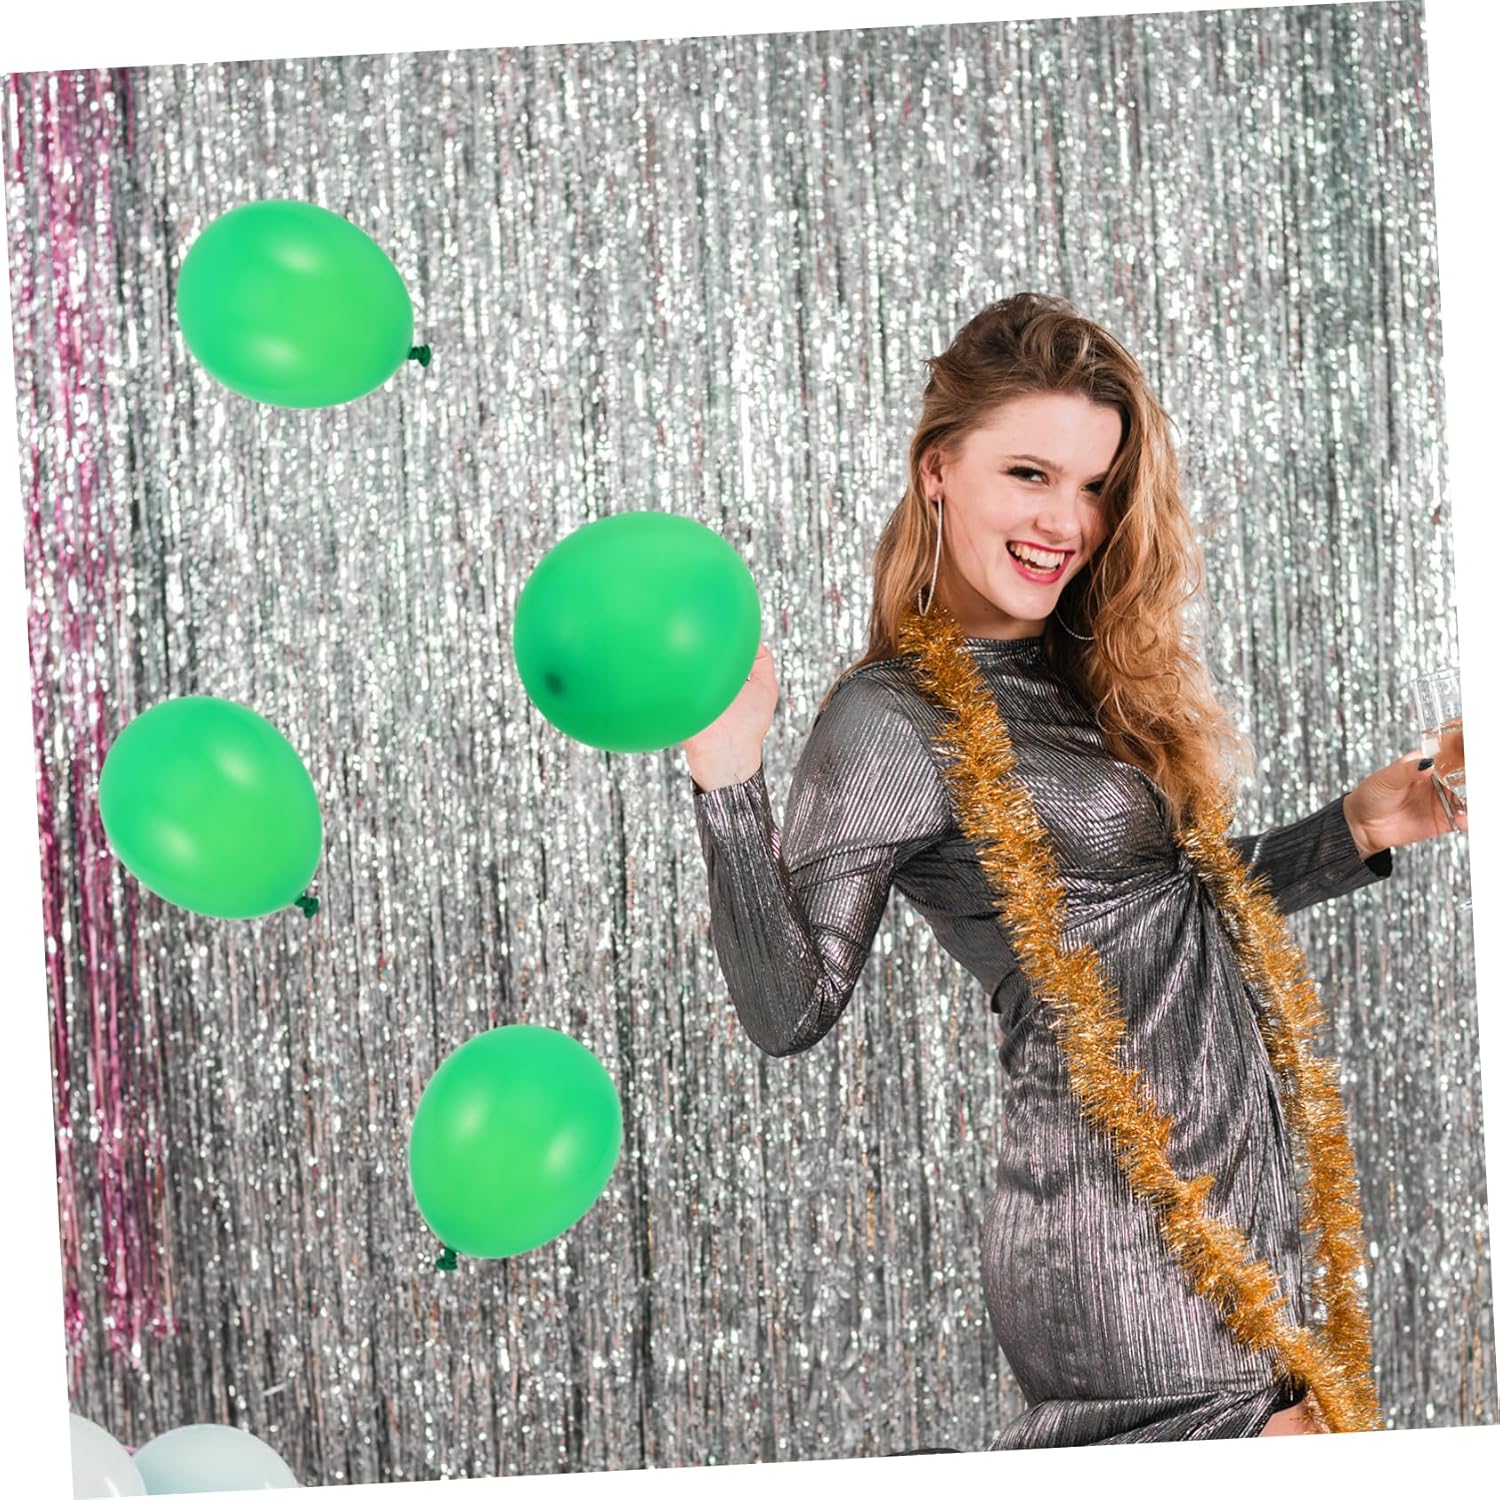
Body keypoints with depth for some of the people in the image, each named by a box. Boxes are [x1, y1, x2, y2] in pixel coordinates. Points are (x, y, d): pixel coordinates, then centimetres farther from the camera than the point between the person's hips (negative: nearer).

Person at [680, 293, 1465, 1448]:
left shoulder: (1082, 677, 12)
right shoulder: (892, 722, -11)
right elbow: (791, 1009, -18)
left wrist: (1360, 827, 14)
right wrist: (727, 777, -28)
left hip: (1244, 1206, 8)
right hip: (1127, 1252, -8)